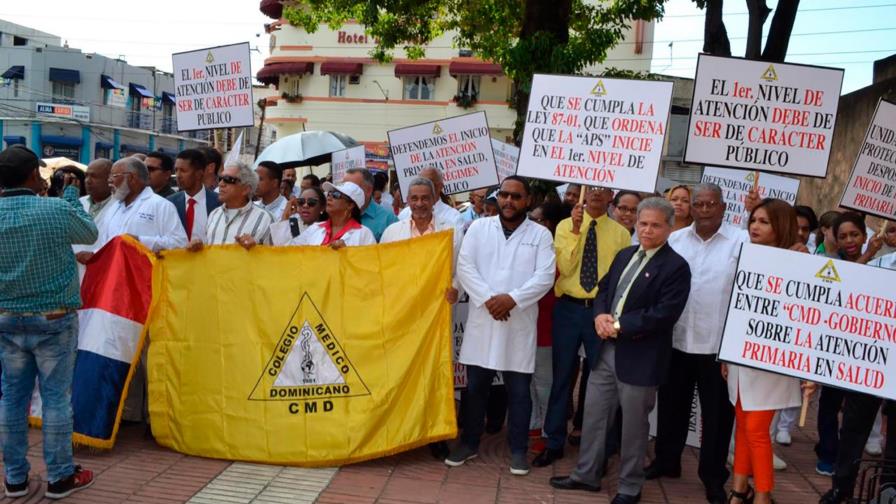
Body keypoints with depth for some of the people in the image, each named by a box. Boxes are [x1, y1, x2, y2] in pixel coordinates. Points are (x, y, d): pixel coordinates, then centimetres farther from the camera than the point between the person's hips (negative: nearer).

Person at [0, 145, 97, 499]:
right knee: (56, 397, 5)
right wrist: (71, 195, 14)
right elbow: (90, 234, 4)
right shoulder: (57, 209, -14)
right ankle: (59, 477, 15)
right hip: (54, 320, -4)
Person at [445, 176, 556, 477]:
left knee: (519, 390, 6)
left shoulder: (540, 234, 3)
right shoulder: (478, 227, 6)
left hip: (520, 322, -1)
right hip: (482, 319, 1)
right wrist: (487, 298, -15)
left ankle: (518, 449, 20)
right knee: (475, 386, 9)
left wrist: (512, 299, -17)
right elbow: (465, 266, -3)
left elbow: (545, 276, -6)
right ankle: (469, 443, 24)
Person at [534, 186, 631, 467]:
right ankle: (554, 443, 21)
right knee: (561, 377, 8)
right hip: (568, 308, 0)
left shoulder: (620, 233, 2)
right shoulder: (565, 226, 3)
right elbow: (564, 268, -9)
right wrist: (576, 230, -16)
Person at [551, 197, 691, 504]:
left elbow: (664, 315, -19)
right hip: (605, 350, 7)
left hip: (640, 358, -6)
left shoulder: (676, 267, -11)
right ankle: (587, 474, 29)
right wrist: (600, 315, -7)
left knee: (633, 425, 8)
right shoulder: (625, 255, 13)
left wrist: (619, 326, -19)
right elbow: (604, 289, 15)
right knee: (593, 415, 14)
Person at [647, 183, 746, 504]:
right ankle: (666, 460, 35)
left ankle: (713, 476, 24)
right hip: (676, 340, 3)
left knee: (717, 413, 9)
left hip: (719, 344, -3)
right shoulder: (674, 240, 5)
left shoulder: (742, 241, -6)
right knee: (671, 405, 17)